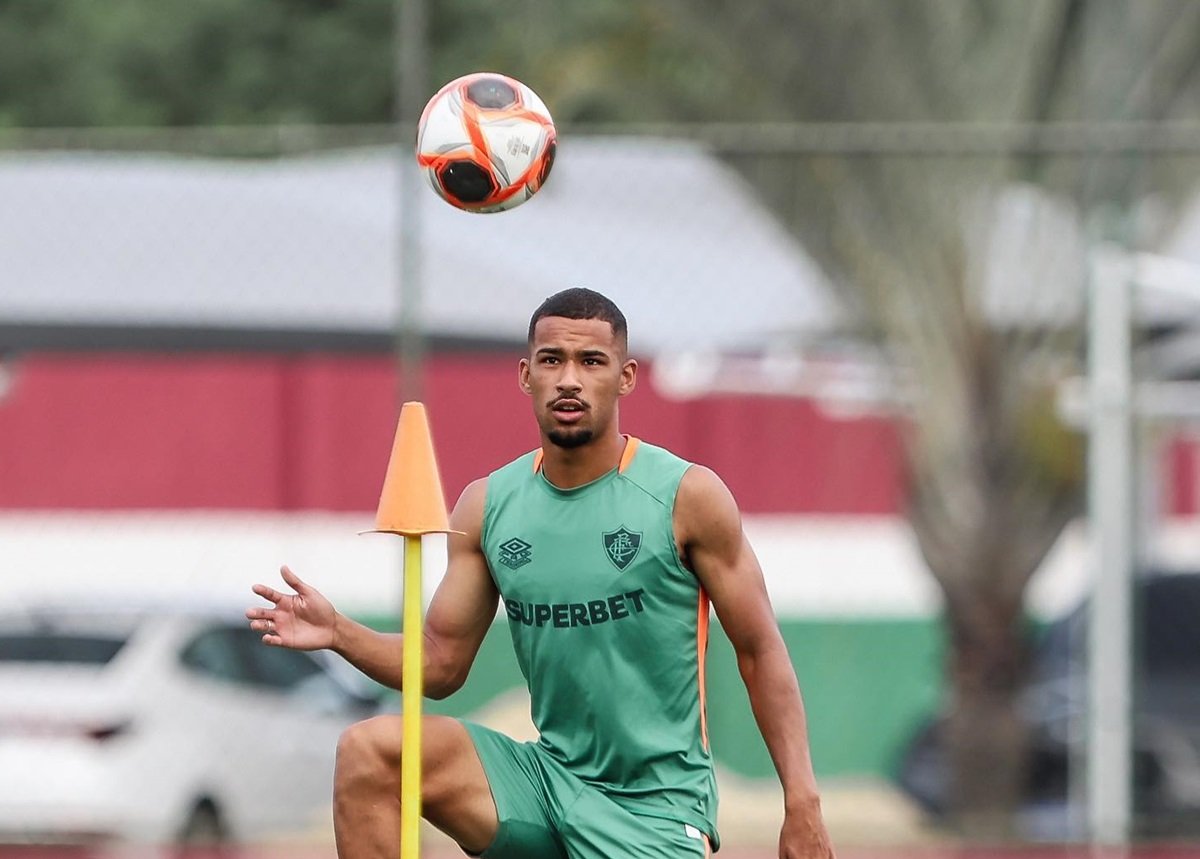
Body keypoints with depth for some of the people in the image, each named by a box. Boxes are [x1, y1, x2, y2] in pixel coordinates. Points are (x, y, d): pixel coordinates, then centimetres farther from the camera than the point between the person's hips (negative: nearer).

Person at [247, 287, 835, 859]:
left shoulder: (688, 497, -7)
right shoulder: (487, 506, 4)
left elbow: (760, 652, -3)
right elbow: (441, 665, 9)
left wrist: (802, 802, -9)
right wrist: (339, 633, -10)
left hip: (655, 807, -3)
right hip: (547, 777, 4)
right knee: (368, 750, -18)